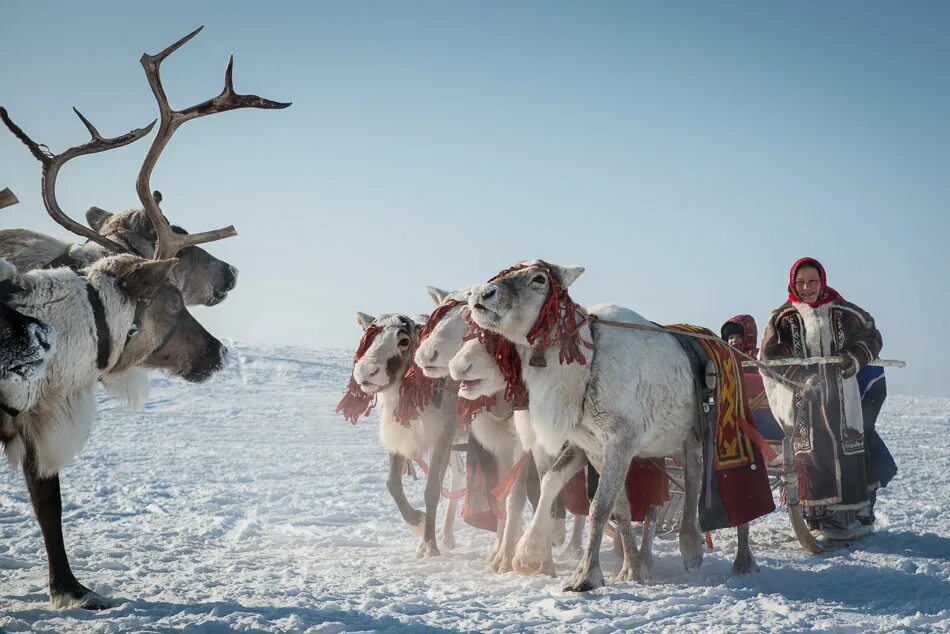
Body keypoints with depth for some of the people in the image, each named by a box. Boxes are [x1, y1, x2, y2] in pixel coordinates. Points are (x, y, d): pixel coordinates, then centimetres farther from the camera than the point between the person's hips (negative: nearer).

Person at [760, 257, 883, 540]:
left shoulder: (844, 313, 7)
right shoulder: (783, 319, 3)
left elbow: (871, 336, 17)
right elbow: (768, 359, -1)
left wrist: (856, 357, -4)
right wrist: (803, 377, -13)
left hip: (841, 396, 1)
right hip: (804, 399, -1)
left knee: (849, 449, -1)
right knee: (813, 453, -7)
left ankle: (856, 512, 8)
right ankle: (824, 515, -4)